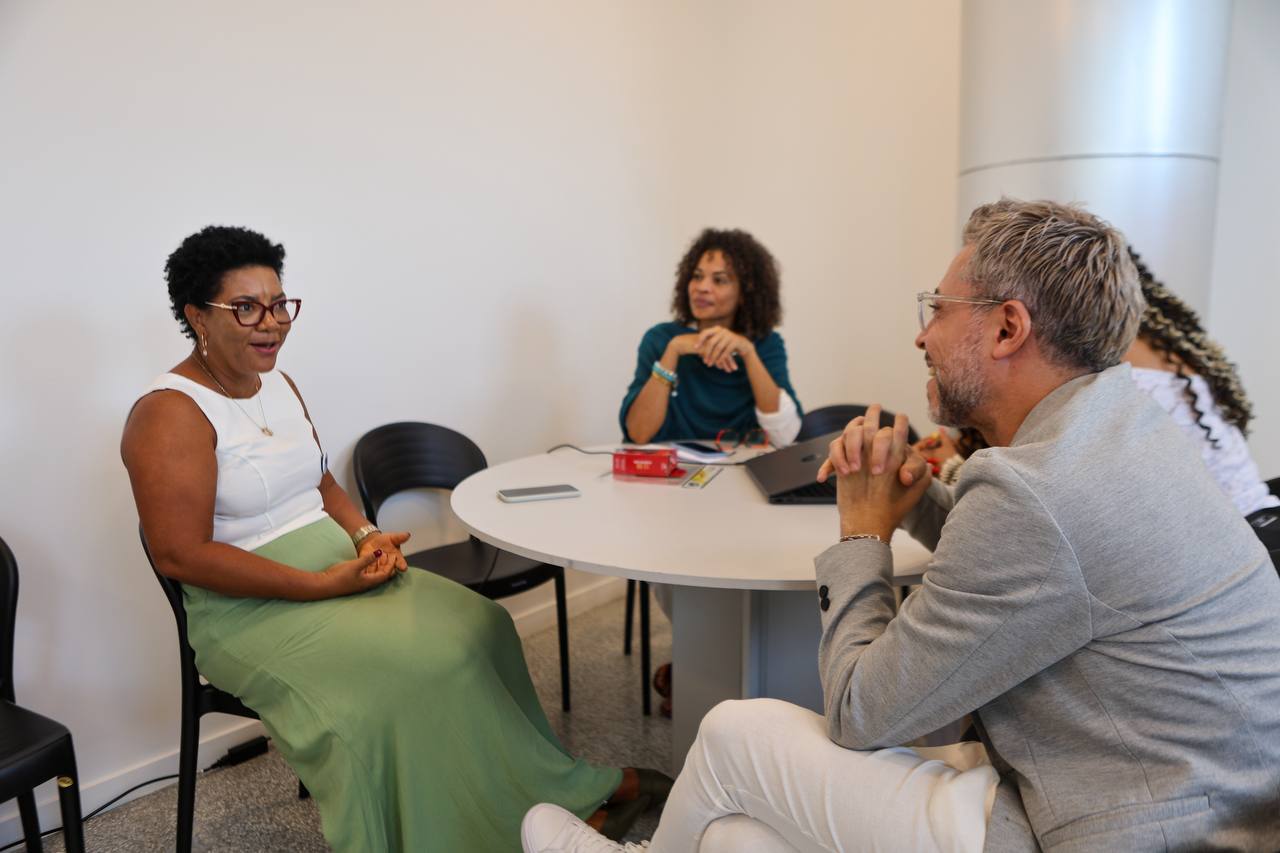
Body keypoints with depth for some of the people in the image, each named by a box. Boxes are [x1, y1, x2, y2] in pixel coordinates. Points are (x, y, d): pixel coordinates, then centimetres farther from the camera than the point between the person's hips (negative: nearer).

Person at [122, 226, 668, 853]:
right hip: (252, 613, -7)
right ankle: (568, 797, -5)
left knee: (476, 625, -9)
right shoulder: (170, 413, -14)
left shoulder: (279, 386, 11)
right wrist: (323, 584, -21)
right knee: (416, 663, -24)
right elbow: (181, 554, -20)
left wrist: (366, 536, -3)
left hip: (339, 573, 7)